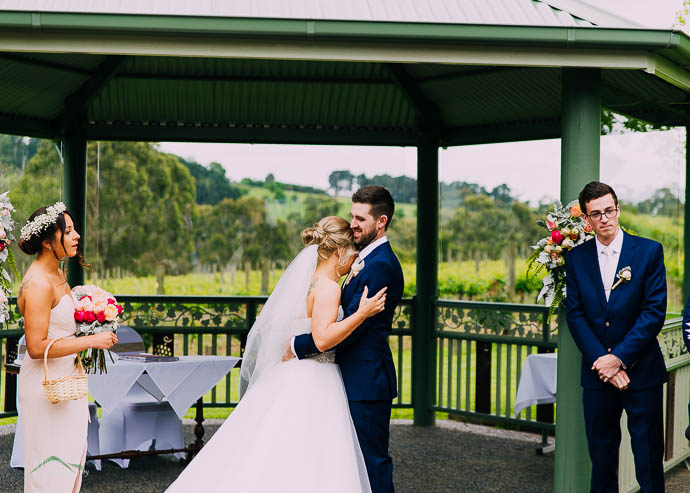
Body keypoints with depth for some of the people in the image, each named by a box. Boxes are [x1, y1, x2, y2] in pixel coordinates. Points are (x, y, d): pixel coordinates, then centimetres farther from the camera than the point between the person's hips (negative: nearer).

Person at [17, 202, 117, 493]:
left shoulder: (58, 275, 9)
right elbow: (36, 347, -25)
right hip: (46, 383, -10)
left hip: (66, 378, 10)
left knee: (71, 455, 16)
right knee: (52, 461, 0)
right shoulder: (38, 284, -21)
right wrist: (91, 341, -23)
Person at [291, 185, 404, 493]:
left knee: (373, 462, -1)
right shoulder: (368, 260, 15)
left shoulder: (380, 265, -19)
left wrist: (298, 346, -18)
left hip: (367, 382, -10)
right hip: (356, 378, 10)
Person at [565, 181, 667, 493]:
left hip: (641, 372, -2)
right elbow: (574, 314, 0)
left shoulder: (649, 251, -3)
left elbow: (655, 311, -9)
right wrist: (602, 360, -11)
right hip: (597, 374, 2)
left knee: (648, 457, 5)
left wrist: (619, 357, -14)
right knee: (601, 455, 12)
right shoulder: (576, 258, 4)